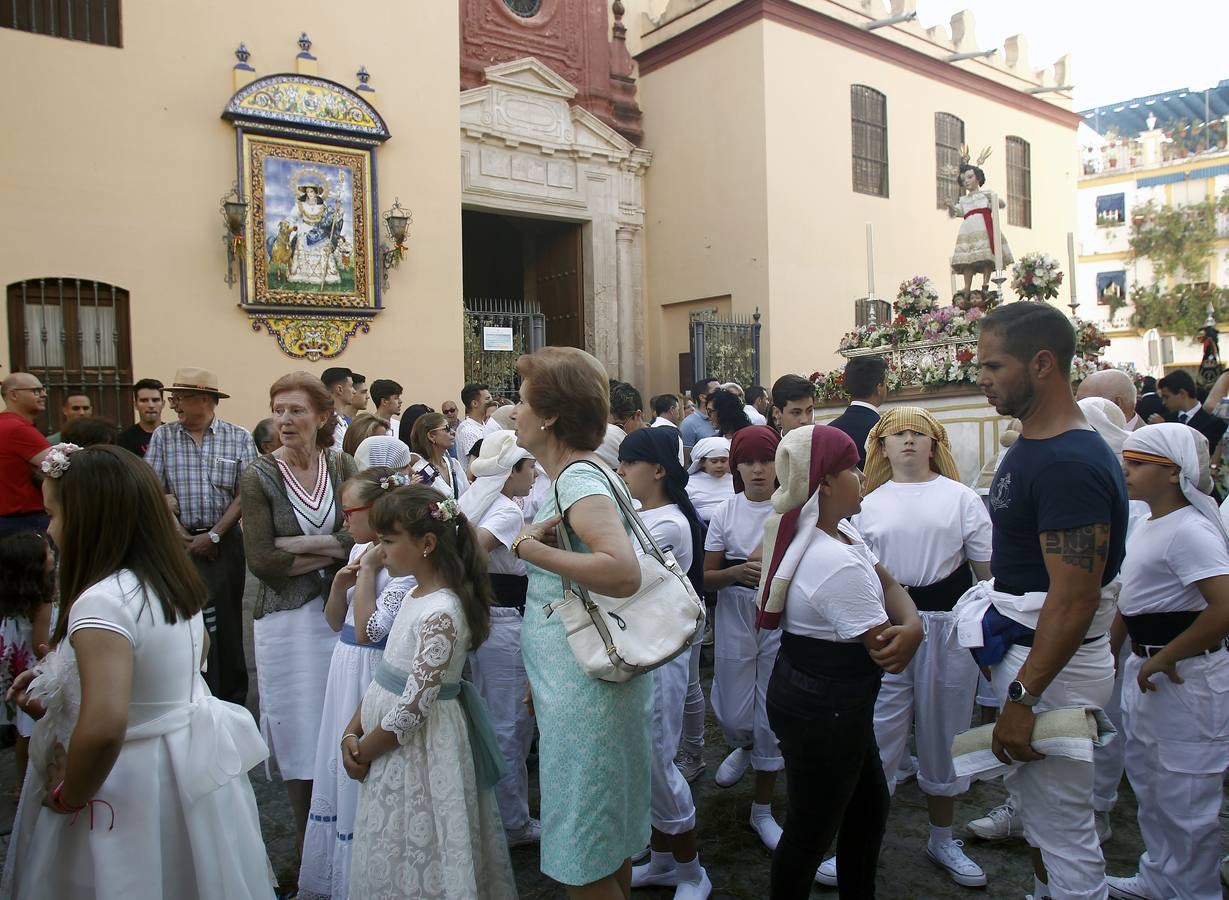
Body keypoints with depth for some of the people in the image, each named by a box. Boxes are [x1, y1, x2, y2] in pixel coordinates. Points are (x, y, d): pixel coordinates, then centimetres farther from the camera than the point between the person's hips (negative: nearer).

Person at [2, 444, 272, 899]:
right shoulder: (174, 580, -2)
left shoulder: (101, 602, -26)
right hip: (196, 760, 8)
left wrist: (68, 795, -16)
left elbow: (103, 728, -36)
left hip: (134, 785, -8)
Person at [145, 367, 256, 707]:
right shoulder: (163, 436, 4)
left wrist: (214, 535, -9)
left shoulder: (239, 438, -1)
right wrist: (179, 533, -8)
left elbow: (243, 495, -4)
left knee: (225, 621, 5)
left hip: (224, 541, -1)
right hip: (179, 540, 1)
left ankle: (232, 698, 18)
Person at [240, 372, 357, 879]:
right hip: (286, 619, -2)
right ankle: (307, 850, 25)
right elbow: (261, 561, -11)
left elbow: (361, 537, -7)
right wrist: (332, 549, -10)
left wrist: (301, 546, -14)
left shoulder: (342, 467, 2)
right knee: (300, 733, 6)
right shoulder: (260, 477, -5)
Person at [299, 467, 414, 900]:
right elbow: (335, 620, 13)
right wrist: (340, 580, -5)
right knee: (338, 769, 20)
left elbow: (368, 630, -23)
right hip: (346, 670, 9)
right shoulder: (360, 550, 7)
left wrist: (369, 569, -20)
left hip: (375, 675, -9)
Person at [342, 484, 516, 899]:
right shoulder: (415, 596, 5)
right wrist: (352, 732, 3)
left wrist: (364, 750, -11)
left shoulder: (441, 613, -24)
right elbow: (387, 678, 11)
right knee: (392, 853, 21)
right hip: (391, 739, 9)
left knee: (415, 858, 8)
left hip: (419, 747, -9)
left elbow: (413, 708, -23)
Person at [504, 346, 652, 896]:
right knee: (608, 838, 23)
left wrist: (532, 548, -27)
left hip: (585, 692, -10)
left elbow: (624, 573, -36)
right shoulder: (574, 475, 10)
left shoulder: (579, 478, -20)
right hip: (571, 682, 10)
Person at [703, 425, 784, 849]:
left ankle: (762, 810, 26)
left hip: (779, 616, -1)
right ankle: (744, 748, 45)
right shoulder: (725, 512, 0)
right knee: (733, 714, 6)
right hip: (735, 616, 2)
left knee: (771, 717, 6)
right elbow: (708, 577, 1)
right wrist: (740, 571, -18)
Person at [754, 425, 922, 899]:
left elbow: (889, 583, 0)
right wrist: (909, 633, -3)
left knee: (870, 804, 25)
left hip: (819, 697, 10)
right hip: (825, 709, -10)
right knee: (812, 829, 9)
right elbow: (890, 656, -24)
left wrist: (912, 623, -20)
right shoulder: (838, 565, -29)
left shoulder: (839, 531, 2)